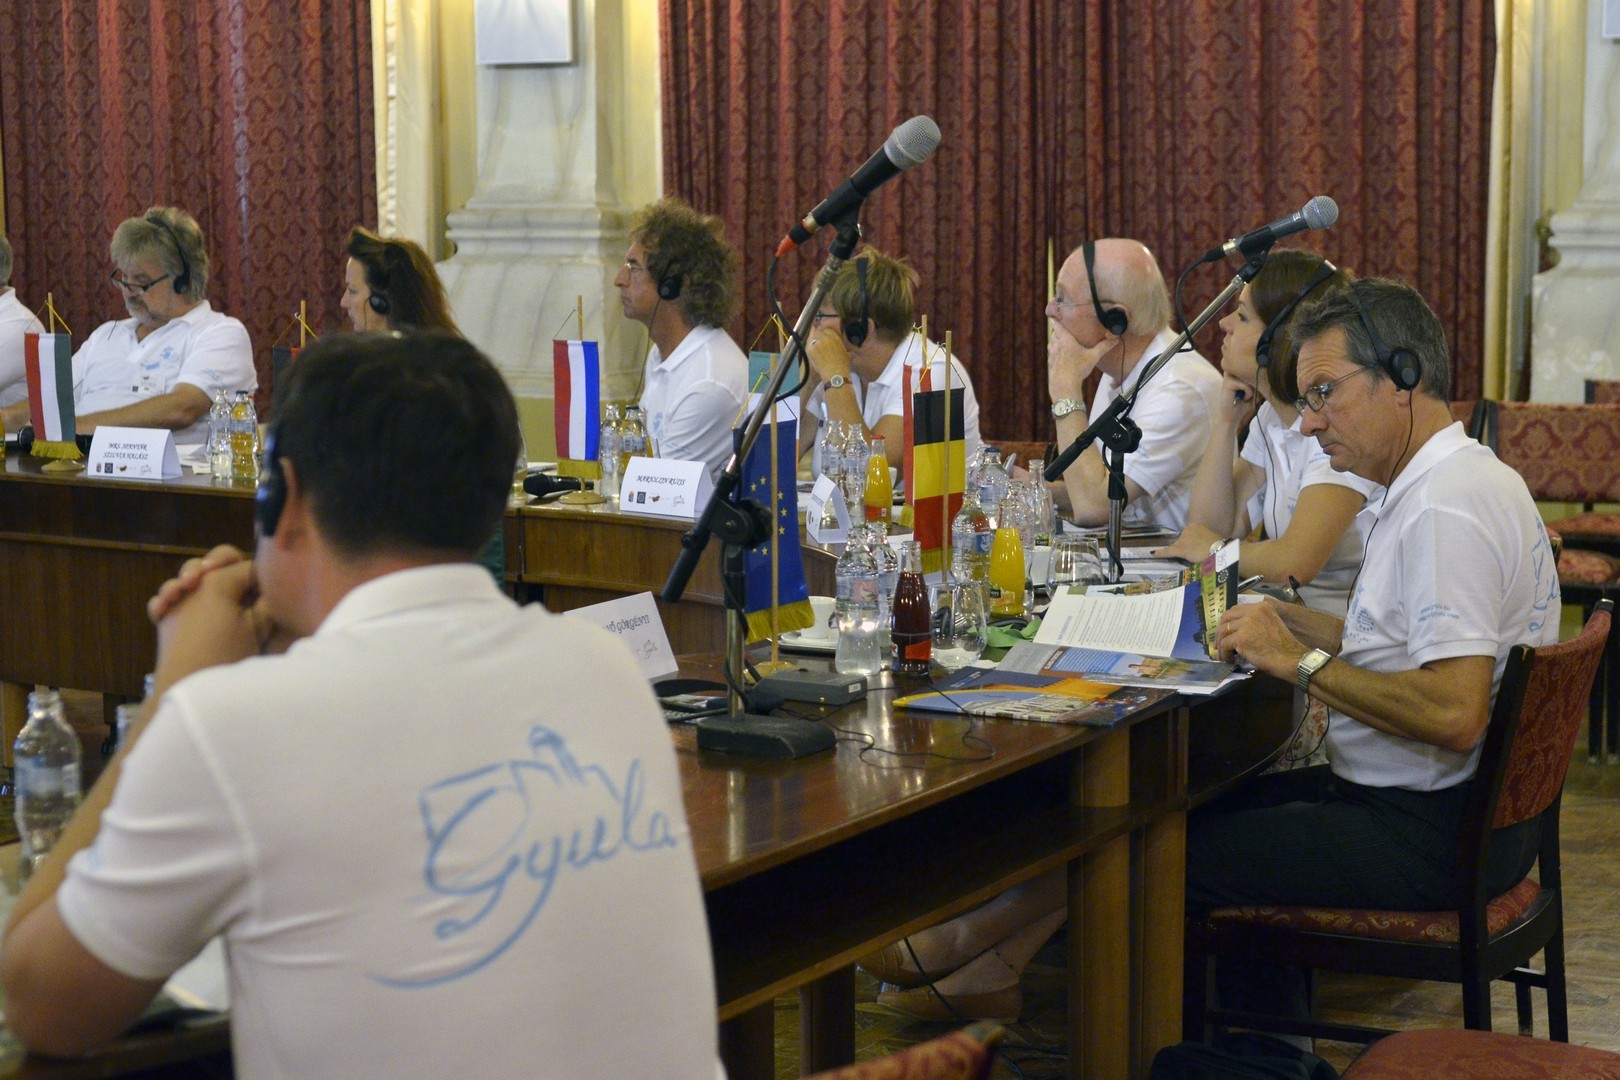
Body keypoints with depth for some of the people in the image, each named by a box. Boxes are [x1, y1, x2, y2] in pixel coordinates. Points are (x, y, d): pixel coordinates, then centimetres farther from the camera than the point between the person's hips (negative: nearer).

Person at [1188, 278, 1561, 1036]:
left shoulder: (1446, 510, -23)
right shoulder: (1458, 480, 11)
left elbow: (1454, 713, -31)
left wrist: (1302, 662, -21)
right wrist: (1291, 624, 5)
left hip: (1428, 833, -11)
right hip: (1459, 809, 11)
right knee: (1223, 808, 23)